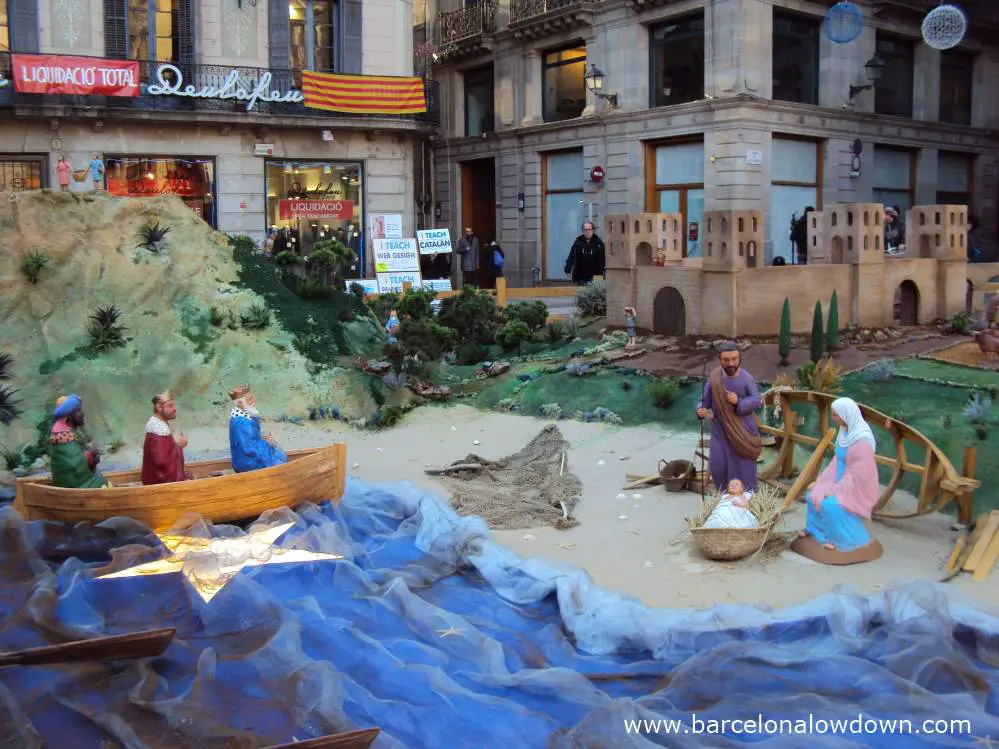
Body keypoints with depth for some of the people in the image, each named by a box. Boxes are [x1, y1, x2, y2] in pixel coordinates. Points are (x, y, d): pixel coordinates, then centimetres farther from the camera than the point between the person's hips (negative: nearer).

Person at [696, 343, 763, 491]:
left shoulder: (747, 378, -11)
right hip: (720, 429, 2)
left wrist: (739, 401, -24)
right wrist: (700, 410, -20)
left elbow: (757, 401, -8)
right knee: (719, 465, 2)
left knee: (744, 466, 6)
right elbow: (705, 399, 1)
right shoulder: (714, 377, -6)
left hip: (743, 430, -2)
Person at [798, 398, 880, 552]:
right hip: (841, 481, 9)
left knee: (831, 505, -25)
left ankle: (843, 539, -6)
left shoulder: (862, 440, -28)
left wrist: (836, 490, -21)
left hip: (856, 487, -9)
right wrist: (823, 481, 5)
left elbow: (859, 473, -27)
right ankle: (814, 528, 21)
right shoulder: (845, 431, -1)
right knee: (813, 495, 3)